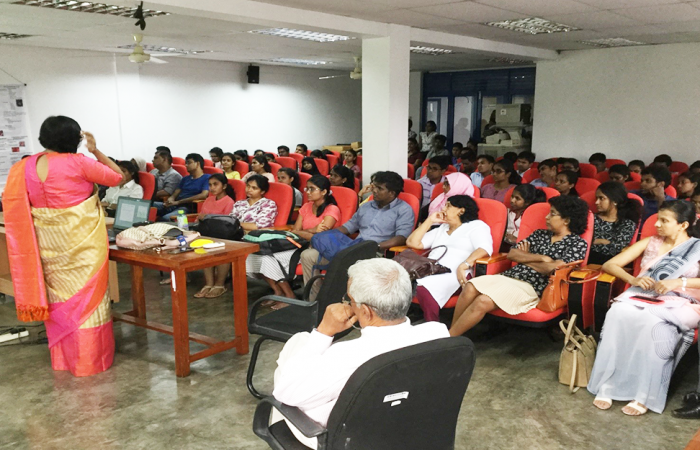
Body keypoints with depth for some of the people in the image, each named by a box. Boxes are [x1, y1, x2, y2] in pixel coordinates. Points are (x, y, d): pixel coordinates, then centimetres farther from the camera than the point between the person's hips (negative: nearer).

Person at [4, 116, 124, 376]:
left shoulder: (23, 168, 2)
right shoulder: (78, 162, -14)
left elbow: (19, 207, 9)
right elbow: (117, 177, -3)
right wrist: (96, 151, 0)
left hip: (47, 241, 6)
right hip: (81, 239, -5)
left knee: (58, 296, 17)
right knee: (87, 295, 5)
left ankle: (63, 357, 27)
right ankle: (90, 360, 11)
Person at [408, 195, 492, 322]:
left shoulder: (476, 226, 14)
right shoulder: (441, 229, 35)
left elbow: (485, 248, -8)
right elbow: (412, 243, 27)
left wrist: (465, 265, -26)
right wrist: (430, 220, 26)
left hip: (453, 274, -5)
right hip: (429, 270, 6)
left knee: (424, 290, -39)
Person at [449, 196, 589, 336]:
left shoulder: (578, 243, 5)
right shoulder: (540, 234, 22)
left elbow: (552, 269, -10)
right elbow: (512, 254, 9)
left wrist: (525, 258, 5)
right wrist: (542, 258, -4)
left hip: (532, 286, -6)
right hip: (509, 275, 6)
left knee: (483, 301, -28)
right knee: (470, 288, -24)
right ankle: (452, 332, -19)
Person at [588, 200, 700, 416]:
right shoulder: (649, 243, 16)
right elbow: (609, 265, 10)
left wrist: (680, 282, -20)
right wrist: (633, 279, -8)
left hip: (678, 305, -2)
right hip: (642, 298, 3)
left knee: (653, 324, -37)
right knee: (618, 313, -32)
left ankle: (645, 395, -29)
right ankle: (607, 386, -30)